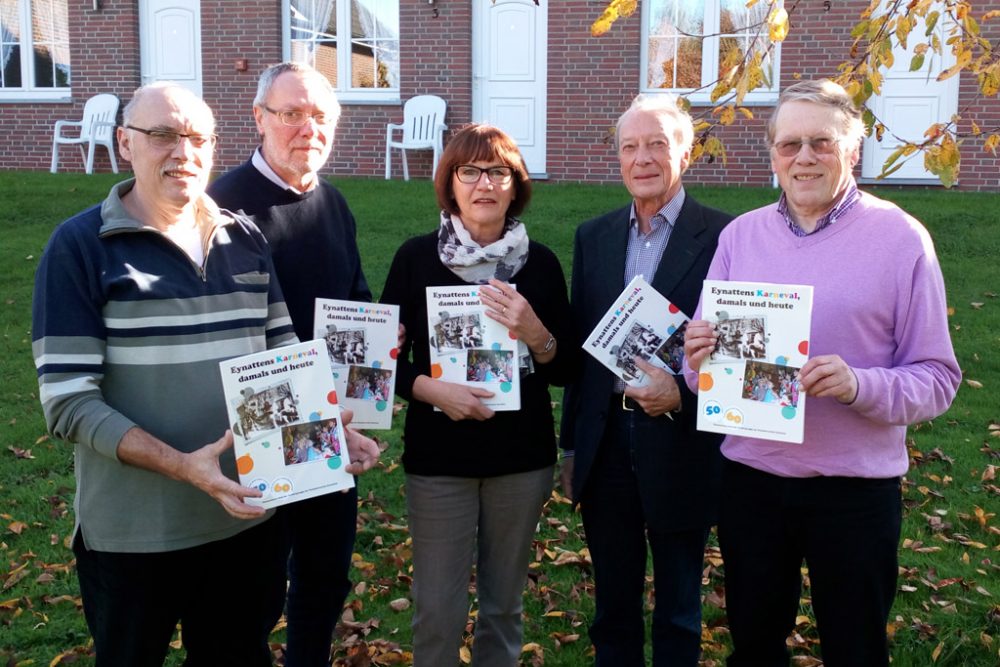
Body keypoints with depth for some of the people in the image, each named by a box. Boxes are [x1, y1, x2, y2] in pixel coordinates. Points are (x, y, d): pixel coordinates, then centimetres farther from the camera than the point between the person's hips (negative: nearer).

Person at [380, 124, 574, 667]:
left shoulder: (541, 264, 0)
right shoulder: (415, 257, -4)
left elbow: (564, 370, 1)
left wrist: (535, 334, -18)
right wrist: (429, 389, -19)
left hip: (522, 457, 2)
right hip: (438, 455, -1)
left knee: (504, 603, 15)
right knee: (438, 611, 4)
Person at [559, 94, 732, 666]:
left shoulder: (722, 236, -8)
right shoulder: (594, 236, 6)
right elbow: (579, 342, 9)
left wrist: (681, 393, -24)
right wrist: (571, 446, 10)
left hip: (681, 444, -4)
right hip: (605, 442, 4)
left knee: (678, 609, 15)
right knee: (612, 605, 18)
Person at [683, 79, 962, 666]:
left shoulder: (901, 238, -6)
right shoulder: (740, 235, 4)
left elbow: (936, 377, -7)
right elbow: (705, 356, 8)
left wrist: (859, 385, -26)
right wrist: (700, 358, -15)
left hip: (855, 486, -3)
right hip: (750, 478, 3)